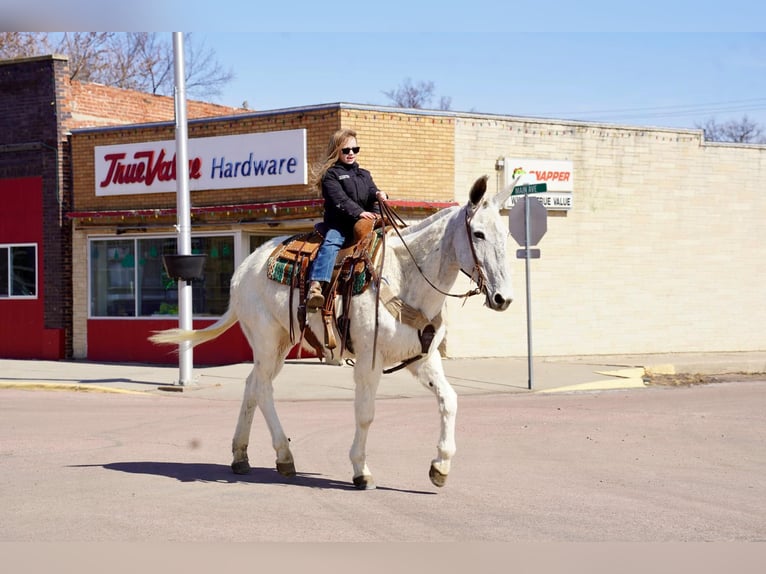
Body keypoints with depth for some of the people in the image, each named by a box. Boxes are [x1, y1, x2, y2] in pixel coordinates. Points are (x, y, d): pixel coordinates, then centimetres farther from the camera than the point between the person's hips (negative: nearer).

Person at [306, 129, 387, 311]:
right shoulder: (331, 174, 5)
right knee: (330, 244, -32)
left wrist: (378, 195, -12)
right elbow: (340, 200, -9)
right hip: (338, 223, -6)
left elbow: (372, 192, 14)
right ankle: (315, 288, -48)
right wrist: (359, 212, -21)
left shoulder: (364, 175, 26)